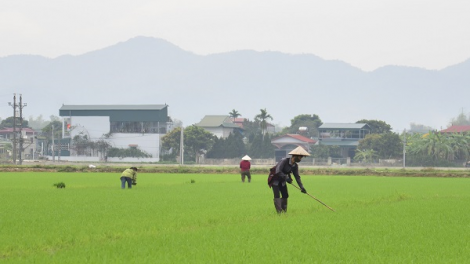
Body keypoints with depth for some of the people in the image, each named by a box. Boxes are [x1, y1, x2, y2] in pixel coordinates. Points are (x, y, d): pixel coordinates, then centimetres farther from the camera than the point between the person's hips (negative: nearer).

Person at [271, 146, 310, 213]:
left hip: (282, 181, 8)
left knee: (285, 195, 5)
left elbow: (297, 176, -2)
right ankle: (279, 211, -20)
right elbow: (278, 171, -34)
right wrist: (286, 178, -39)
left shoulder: (295, 166, -5)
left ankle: (284, 211, 15)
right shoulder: (284, 161, -27)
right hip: (275, 179, -8)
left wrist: (301, 187, -11)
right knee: (277, 196, -15)